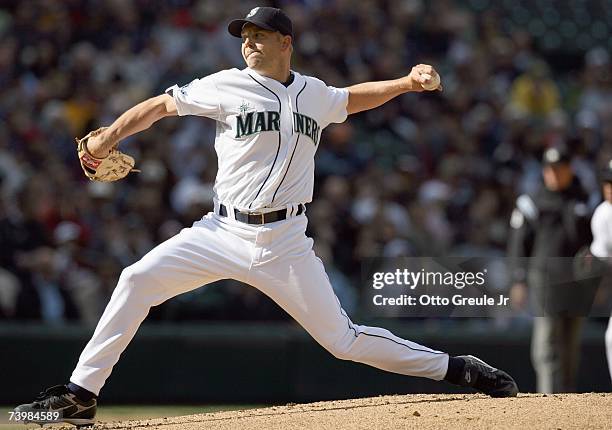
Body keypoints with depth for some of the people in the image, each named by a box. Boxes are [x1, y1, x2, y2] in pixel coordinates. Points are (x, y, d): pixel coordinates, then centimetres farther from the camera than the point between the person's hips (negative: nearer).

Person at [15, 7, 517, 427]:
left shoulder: (315, 95, 10)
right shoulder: (228, 87, 1)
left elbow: (354, 98, 29)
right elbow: (161, 105, 5)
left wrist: (406, 82, 15)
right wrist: (110, 137, -3)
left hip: (285, 243, 0)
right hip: (224, 233, 0)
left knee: (342, 340, -3)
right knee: (138, 279, -16)